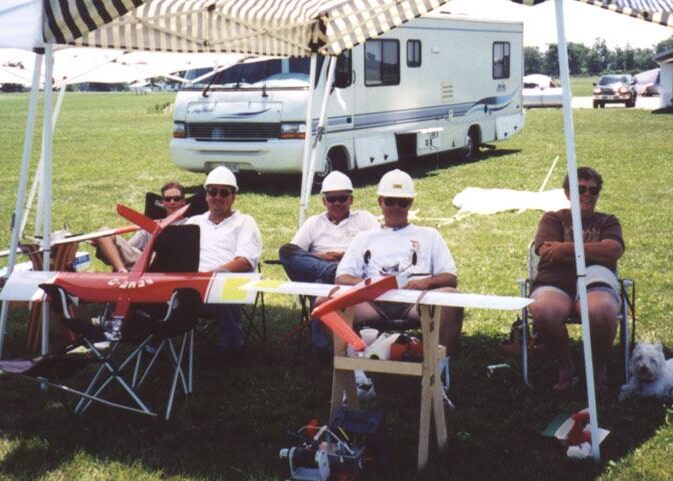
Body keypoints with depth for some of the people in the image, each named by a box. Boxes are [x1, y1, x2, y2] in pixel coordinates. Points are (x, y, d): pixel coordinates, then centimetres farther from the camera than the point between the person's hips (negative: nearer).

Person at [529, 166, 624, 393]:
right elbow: (546, 251, 0)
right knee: (544, 311, -37)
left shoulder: (607, 222, 24)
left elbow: (614, 250, 1)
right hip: (555, 284, 0)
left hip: (594, 286, 0)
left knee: (602, 311, -37)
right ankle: (565, 366, -9)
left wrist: (568, 249, -5)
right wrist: (594, 251, 2)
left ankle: (598, 366, -7)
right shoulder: (554, 219, 21)